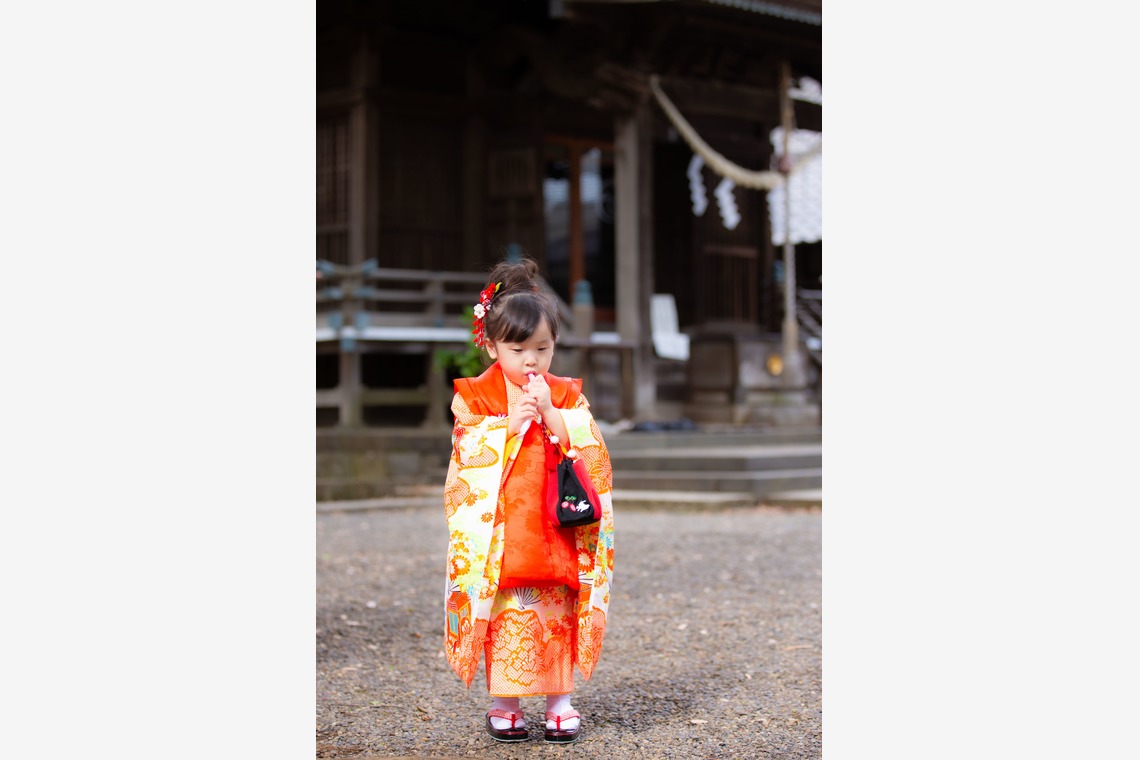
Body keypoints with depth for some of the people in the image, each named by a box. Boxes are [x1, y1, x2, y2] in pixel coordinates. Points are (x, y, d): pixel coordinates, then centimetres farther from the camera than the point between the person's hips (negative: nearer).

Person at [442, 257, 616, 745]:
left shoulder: (567, 396, 7)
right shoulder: (475, 397, 0)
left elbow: (587, 449, -4)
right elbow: (470, 456, -8)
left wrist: (550, 413, -14)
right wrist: (510, 423, -18)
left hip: (556, 529, 2)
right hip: (498, 530, -2)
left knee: (558, 614, 4)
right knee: (504, 614, -2)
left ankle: (560, 701, 13)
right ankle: (503, 703, 9)